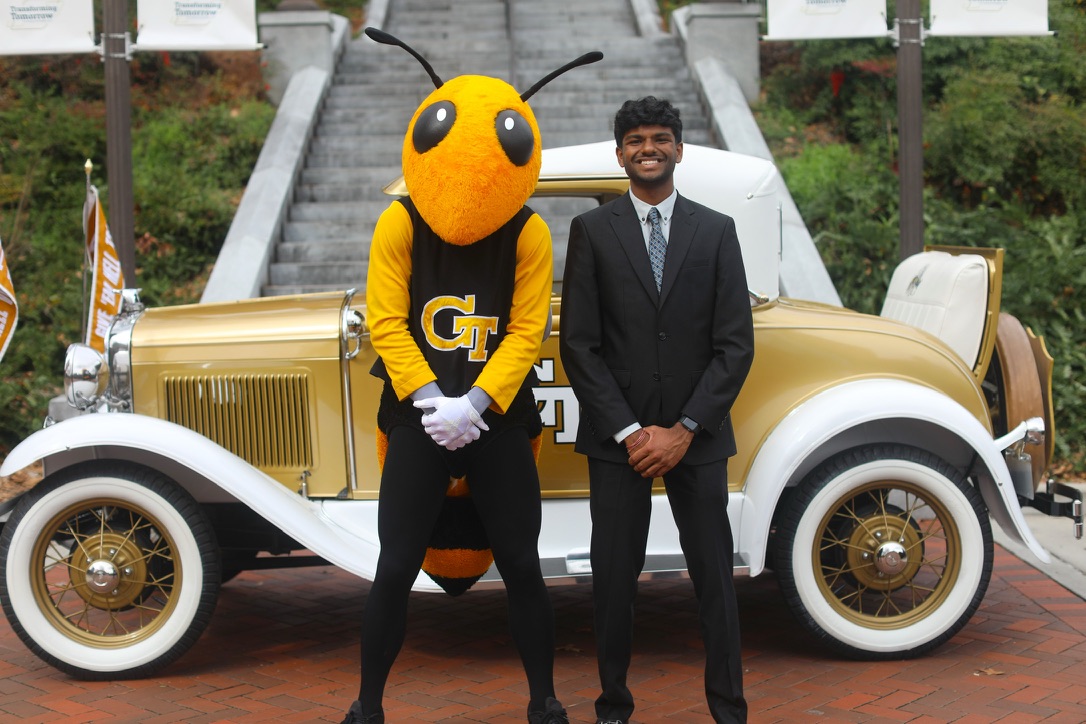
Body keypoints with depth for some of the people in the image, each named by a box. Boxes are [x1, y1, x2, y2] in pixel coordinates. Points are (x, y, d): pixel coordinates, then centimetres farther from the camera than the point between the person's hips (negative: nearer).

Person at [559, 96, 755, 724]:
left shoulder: (717, 230, 5)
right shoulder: (592, 230, 3)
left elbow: (736, 343, 0)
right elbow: (578, 343, -2)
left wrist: (683, 430, -9)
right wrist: (629, 431, -10)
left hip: (696, 433, 1)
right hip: (617, 436, 0)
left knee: (715, 576, 4)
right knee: (614, 577, 6)